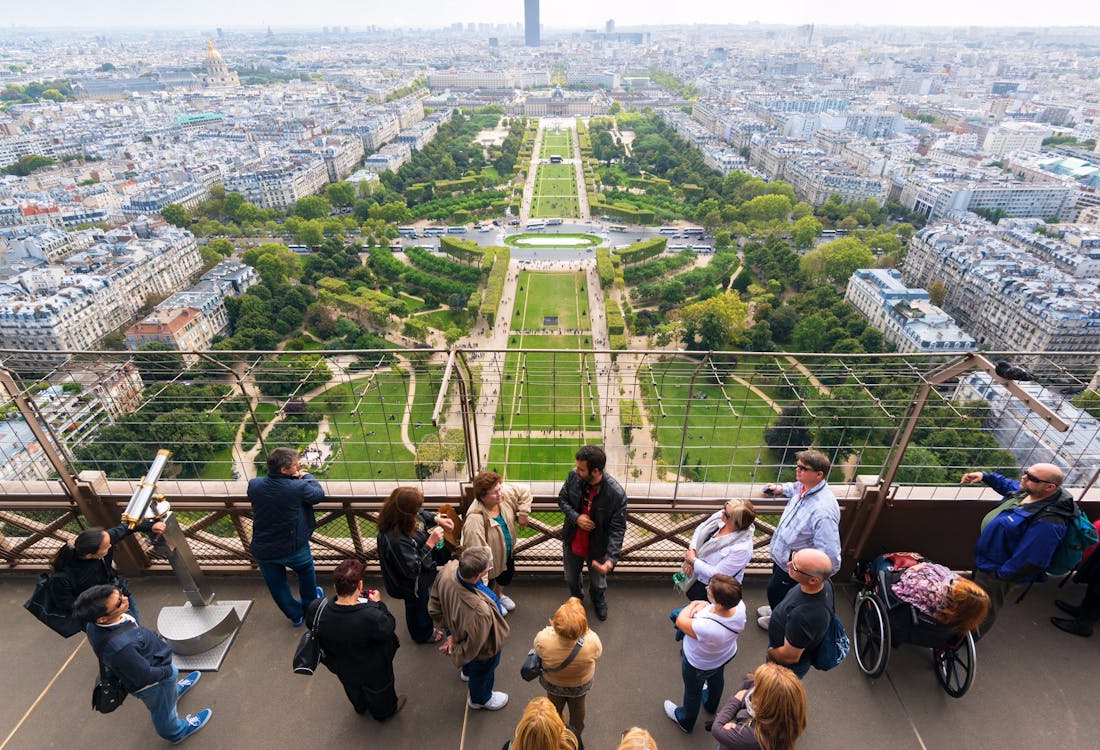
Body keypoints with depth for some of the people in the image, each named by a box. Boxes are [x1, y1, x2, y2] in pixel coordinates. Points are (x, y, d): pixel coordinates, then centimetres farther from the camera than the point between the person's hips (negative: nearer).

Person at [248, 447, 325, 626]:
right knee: (306, 571, 30)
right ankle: (309, 605, 51)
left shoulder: (254, 485, -16)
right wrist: (307, 476, 8)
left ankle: (295, 615, 45)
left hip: (262, 552, 3)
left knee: (277, 587, 25)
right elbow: (319, 494, -9)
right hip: (293, 549, -2)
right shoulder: (298, 488, -28)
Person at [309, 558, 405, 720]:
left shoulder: (316, 608, -34)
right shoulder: (372, 617, -46)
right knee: (379, 691, 32)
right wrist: (378, 603, -9)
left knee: (352, 689, 38)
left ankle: (360, 707, 68)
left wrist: (339, 598, -9)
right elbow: (389, 626, -23)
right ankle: (384, 711, 61)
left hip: (342, 668, 4)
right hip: (373, 671, -4)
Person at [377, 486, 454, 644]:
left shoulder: (401, 518, -22)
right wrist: (431, 543, -37)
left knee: (420, 603, 36)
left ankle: (425, 627, 66)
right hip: (413, 585, -7)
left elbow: (421, 514, 1)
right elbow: (414, 569, -36)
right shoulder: (396, 540, -46)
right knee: (418, 607, 25)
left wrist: (437, 518, -16)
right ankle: (423, 634, 56)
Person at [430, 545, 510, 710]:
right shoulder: (479, 611, -50)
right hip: (484, 649, -5)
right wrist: (455, 653, -8)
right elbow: (473, 647, -28)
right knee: (482, 672, 30)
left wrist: (450, 631, -4)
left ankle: (467, 672, 73)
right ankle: (480, 699, 62)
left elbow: (435, 607, -14)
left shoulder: (449, 568, -34)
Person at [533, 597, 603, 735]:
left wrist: (554, 628, -13)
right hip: (581, 685, 0)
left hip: (552, 683, 0)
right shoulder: (592, 641, -45)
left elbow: (538, 651, -19)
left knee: (555, 709, 36)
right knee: (577, 711, 36)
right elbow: (598, 651, -18)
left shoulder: (543, 639, -45)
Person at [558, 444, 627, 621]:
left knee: (598, 583, 27)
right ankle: (576, 598, 63)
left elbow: (617, 529, -24)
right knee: (571, 578, 29)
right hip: (572, 542, 3)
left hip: (597, 548, -2)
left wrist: (611, 558, -36)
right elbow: (562, 499, -5)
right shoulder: (573, 476, -23)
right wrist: (576, 517, -23)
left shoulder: (616, 494, -33)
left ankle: (599, 601, 63)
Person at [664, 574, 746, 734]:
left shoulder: (706, 628, -50)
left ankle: (686, 721, 57)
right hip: (726, 654, 5)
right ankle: (711, 705, 69)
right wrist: (703, 606, -26)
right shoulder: (739, 605, -34)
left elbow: (680, 621, -29)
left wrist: (693, 605, -13)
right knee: (717, 679, 37)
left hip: (699, 665, -5)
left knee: (693, 692, 27)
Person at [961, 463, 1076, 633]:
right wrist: (984, 476, 2)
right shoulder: (1026, 491, -10)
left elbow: (1031, 562, -33)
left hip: (994, 573, -9)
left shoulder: (1047, 522, -38)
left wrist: (999, 575, -22)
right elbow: (1007, 485, 17)